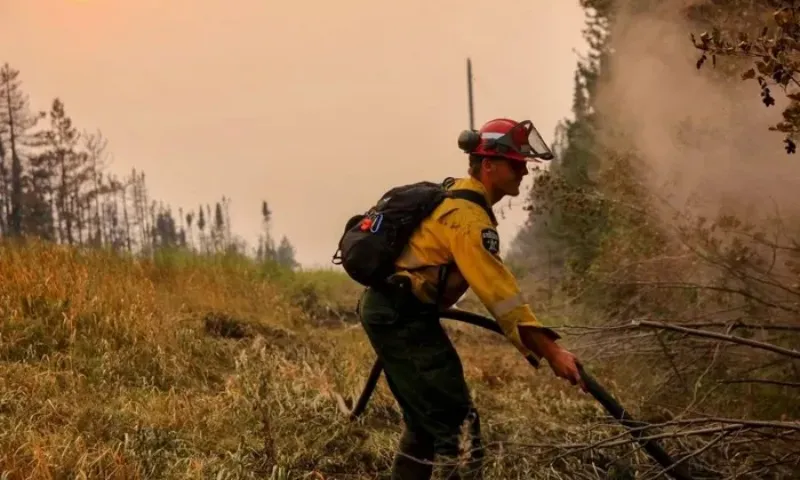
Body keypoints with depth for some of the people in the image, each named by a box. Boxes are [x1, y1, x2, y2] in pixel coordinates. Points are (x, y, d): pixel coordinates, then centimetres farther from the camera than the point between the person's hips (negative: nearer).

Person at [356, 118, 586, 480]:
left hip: (390, 310, 11)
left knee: (425, 419, 17)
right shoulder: (468, 215, -18)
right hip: (403, 316, -11)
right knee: (457, 424, -10)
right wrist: (549, 350, -27)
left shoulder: (457, 195, 14)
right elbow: (498, 289, -25)